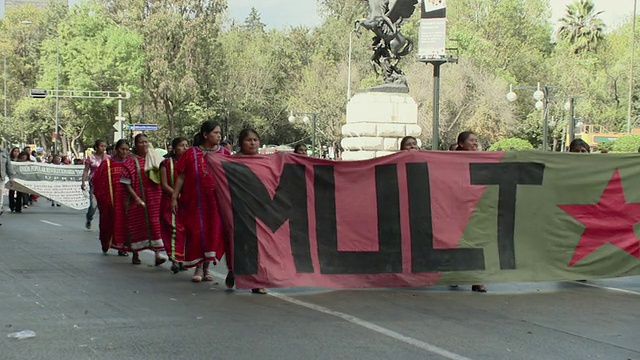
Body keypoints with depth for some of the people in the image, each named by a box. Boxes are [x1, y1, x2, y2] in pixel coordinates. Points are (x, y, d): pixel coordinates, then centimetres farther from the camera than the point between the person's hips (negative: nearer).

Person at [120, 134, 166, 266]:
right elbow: (126, 183, -7)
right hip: (137, 199, -3)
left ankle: (157, 254, -9)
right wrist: (136, 198, -15)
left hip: (154, 198, 3)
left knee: (155, 224, -6)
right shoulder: (131, 161, -3)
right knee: (137, 225, 5)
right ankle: (135, 255, 19)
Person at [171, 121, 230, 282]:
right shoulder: (191, 154, 1)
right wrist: (174, 197, -3)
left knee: (214, 232, 2)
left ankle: (206, 267, 16)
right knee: (197, 232, 0)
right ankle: (198, 268, 10)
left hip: (217, 202, 2)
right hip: (195, 201, -1)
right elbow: (181, 177, 2)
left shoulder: (224, 153, 6)